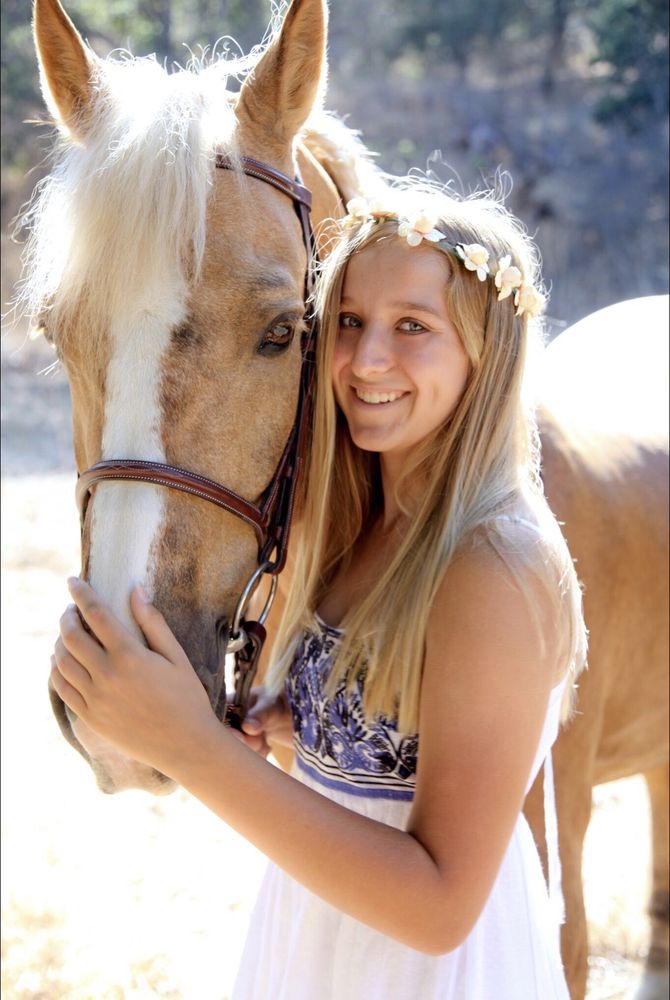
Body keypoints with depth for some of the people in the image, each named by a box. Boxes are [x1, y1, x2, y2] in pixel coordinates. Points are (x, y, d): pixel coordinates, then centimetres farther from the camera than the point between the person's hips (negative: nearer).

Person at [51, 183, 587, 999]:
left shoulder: (499, 566, -25)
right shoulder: (363, 528, 0)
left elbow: (441, 906, -27)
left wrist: (193, 747, -32)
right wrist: (290, 715, -8)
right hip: (315, 931, 7)